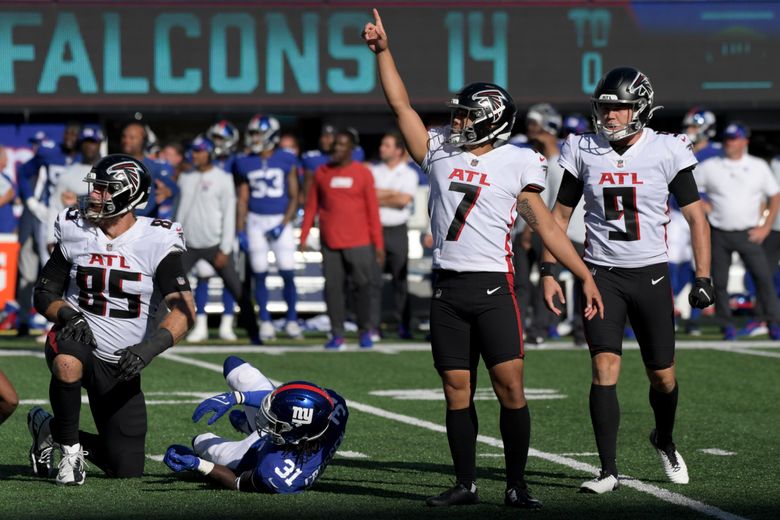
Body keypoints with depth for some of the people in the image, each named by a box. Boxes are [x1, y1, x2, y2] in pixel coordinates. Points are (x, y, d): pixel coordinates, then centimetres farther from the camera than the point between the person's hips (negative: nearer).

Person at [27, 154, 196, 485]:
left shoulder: (157, 241, -12)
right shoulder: (75, 232, -3)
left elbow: (185, 312, -19)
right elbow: (44, 293, 3)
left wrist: (149, 348, -36)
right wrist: (67, 314, -20)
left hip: (121, 366, 1)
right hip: (77, 344, -1)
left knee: (127, 468, 0)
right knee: (69, 365, -40)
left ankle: (52, 429, 25)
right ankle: (69, 446, -13)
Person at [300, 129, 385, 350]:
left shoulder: (363, 174, 1)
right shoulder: (322, 173, 7)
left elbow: (372, 210, 2)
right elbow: (311, 207, 10)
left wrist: (378, 243, -1)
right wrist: (304, 236, 2)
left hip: (359, 242, -2)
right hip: (330, 243, 2)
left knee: (362, 287, -1)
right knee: (333, 288, 1)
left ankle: (365, 332, 12)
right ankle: (337, 335, 6)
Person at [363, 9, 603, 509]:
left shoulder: (516, 165, 2)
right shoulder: (440, 153, 11)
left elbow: (547, 226, 4)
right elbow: (401, 105, 12)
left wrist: (586, 277, 1)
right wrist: (383, 51, 7)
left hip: (493, 287, -3)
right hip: (447, 288, 4)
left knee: (510, 385, -10)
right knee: (458, 390, 5)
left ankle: (518, 484, -3)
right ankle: (465, 484, 12)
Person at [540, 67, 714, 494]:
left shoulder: (665, 151, -6)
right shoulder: (584, 151, 0)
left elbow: (696, 217, 0)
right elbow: (560, 214, 9)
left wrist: (703, 277, -7)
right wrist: (548, 272, 2)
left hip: (650, 274, 0)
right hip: (602, 274, 0)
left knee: (662, 376, 7)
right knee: (605, 369, -13)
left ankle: (664, 440, 38)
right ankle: (608, 470, -8)